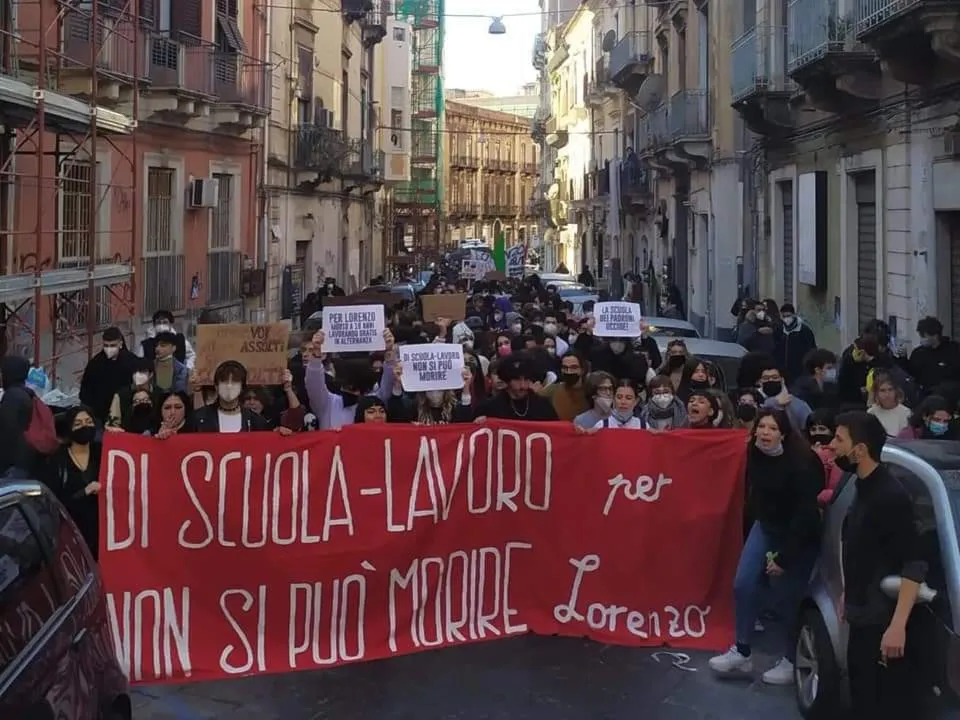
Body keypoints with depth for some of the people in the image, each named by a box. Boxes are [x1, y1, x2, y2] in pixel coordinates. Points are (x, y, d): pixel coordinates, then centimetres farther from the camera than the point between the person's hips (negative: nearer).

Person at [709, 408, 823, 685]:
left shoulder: (801, 462, -25)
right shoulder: (755, 453, -8)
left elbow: (806, 513, -24)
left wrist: (784, 557, -23)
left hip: (798, 537, -6)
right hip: (765, 527, 6)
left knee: (786, 598, 0)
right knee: (744, 584, -3)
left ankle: (790, 662, 17)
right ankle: (742, 652, 8)